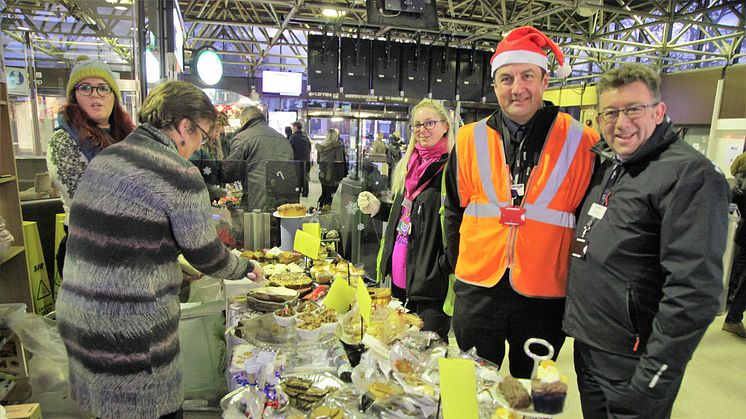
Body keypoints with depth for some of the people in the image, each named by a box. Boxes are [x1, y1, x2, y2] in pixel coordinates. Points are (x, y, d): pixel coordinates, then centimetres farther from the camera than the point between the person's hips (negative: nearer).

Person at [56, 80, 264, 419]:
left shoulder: (103, 158, 8)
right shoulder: (179, 174, -18)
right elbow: (208, 258, -11)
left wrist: (177, 269, 22)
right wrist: (247, 268, 8)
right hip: (127, 326, -8)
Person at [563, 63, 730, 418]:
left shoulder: (691, 175, -16)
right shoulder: (607, 166, 8)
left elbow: (693, 292, -22)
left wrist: (653, 379, -21)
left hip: (631, 362, -7)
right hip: (587, 347, 7)